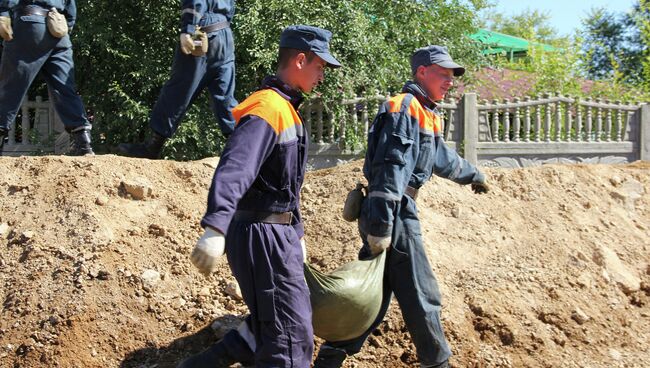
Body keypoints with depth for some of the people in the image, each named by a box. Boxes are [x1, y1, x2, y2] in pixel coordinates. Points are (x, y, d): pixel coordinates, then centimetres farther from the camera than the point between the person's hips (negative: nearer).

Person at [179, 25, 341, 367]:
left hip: (278, 235, 10)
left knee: (269, 327, 20)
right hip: (261, 237, -10)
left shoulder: (285, 109, 17)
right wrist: (215, 228, -45)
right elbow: (234, 168, -32)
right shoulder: (267, 108, -17)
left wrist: (296, 231, 30)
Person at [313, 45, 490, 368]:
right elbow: (391, 168, -22)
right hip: (392, 214, -10)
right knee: (421, 297, 0)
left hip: (389, 214, 10)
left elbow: (443, 158, 41)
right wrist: (382, 224, -29)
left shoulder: (424, 115, 21)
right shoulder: (404, 109, -11)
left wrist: (472, 175, 57)